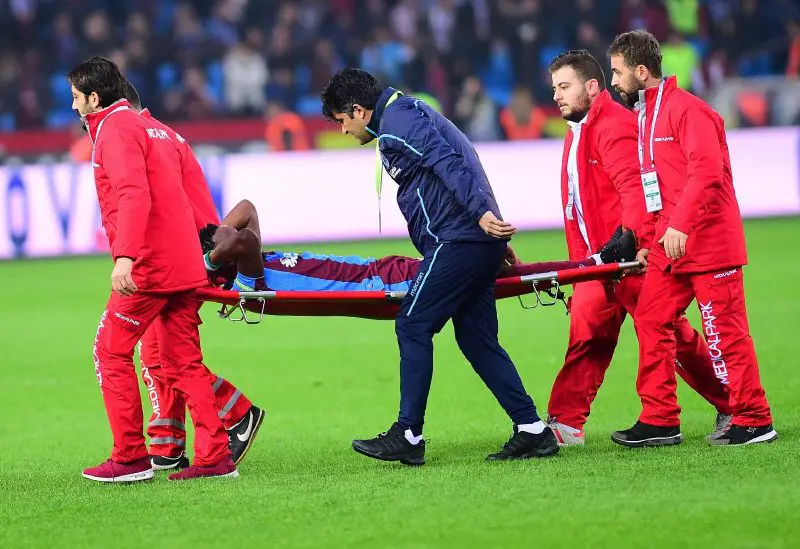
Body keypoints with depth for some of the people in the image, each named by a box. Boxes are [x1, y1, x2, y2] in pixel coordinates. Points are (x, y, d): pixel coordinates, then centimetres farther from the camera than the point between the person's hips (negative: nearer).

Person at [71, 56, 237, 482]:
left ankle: (131, 458, -2)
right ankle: (215, 457, 4)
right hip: (184, 266, 9)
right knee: (184, 362, 9)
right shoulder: (152, 128, 22)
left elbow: (134, 195, -22)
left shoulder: (115, 129, -7)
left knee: (110, 352, 0)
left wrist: (124, 255, -31)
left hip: (146, 268, -9)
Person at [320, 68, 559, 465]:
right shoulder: (410, 113, 25)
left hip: (457, 240, -10)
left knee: (413, 327, -6)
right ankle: (532, 431, 5)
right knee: (476, 338, 9)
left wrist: (482, 213, -32)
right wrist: (494, 241, 25)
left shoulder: (396, 124, -7)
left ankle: (407, 436, -6)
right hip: (478, 241, 10)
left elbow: (449, 164, -21)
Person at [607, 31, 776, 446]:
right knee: (651, 321, 4)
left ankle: (754, 422, 2)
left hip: (709, 241, -9)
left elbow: (706, 172, -23)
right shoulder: (644, 115, 17)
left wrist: (680, 225, -30)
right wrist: (648, 242, 19)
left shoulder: (687, 109, -13)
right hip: (669, 248, 9)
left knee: (724, 330, -5)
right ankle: (660, 421, 8)